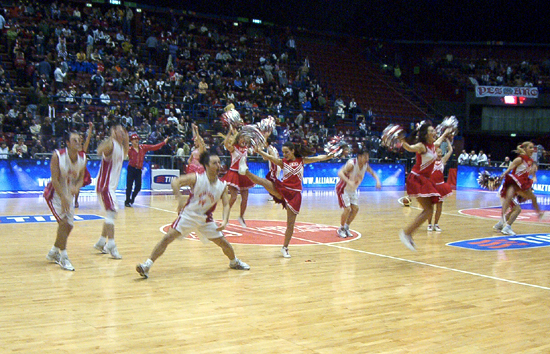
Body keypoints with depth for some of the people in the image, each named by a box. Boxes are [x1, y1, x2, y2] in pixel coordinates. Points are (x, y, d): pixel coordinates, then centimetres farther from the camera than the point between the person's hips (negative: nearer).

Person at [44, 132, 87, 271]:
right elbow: (55, 179, -23)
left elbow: (81, 178, 0)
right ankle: (63, 258, -9)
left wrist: (76, 187, -22)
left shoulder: (83, 158, -7)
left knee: (69, 225, 11)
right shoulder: (58, 156, -23)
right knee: (64, 222, -19)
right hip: (54, 194, -7)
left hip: (68, 195, 7)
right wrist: (63, 198, -30)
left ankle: (53, 253, 32)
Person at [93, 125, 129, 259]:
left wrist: (126, 140, 19)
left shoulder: (120, 146, 11)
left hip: (111, 186, 10)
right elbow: (100, 151, -36)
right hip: (104, 185, -10)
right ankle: (111, 245, -14)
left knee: (111, 215, 15)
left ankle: (101, 243, 24)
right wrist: (111, 138, -38)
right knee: (112, 212, -15)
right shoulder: (111, 144, -15)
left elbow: (125, 154, 34)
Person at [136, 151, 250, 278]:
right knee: (167, 238, -17)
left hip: (206, 219, 3)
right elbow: (175, 182, -24)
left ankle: (234, 262, 36)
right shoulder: (196, 178, -16)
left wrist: (225, 221, -23)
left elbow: (226, 205, -6)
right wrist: (180, 198, -39)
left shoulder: (222, 186, -5)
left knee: (223, 242, 5)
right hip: (188, 215, -3)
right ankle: (147, 265, -14)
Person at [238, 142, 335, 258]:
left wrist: (328, 156, -14)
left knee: (291, 224, 2)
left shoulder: (302, 160, 7)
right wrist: (259, 151, -30)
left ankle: (285, 248, 12)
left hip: (294, 194, 0)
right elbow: (270, 158, -13)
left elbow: (317, 158, 4)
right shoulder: (282, 162, 3)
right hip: (282, 190, 0)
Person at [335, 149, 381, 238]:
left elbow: (372, 173, 11)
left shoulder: (365, 165, -8)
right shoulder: (351, 164, -30)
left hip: (352, 190, 7)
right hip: (343, 189, -7)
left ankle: (346, 227, 20)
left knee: (355, 208, 3)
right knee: (347, 209, -14)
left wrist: (377, 180, -10)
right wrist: (349, 181, -58)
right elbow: (340, 173, -43)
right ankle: (341, 229, 6)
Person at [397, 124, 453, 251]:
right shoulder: (421, 146, -15)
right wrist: (403, 142, -58)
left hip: (425, 180, 9)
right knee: (428, 210, -15)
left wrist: (445, 134, 52)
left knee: (428, 210, 11)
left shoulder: (433, 145, 11)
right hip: (416, 179, -9)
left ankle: (408, 234, 15)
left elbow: (438, 142, 37)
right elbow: (410, 148, -37)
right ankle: (405, 232, -12)